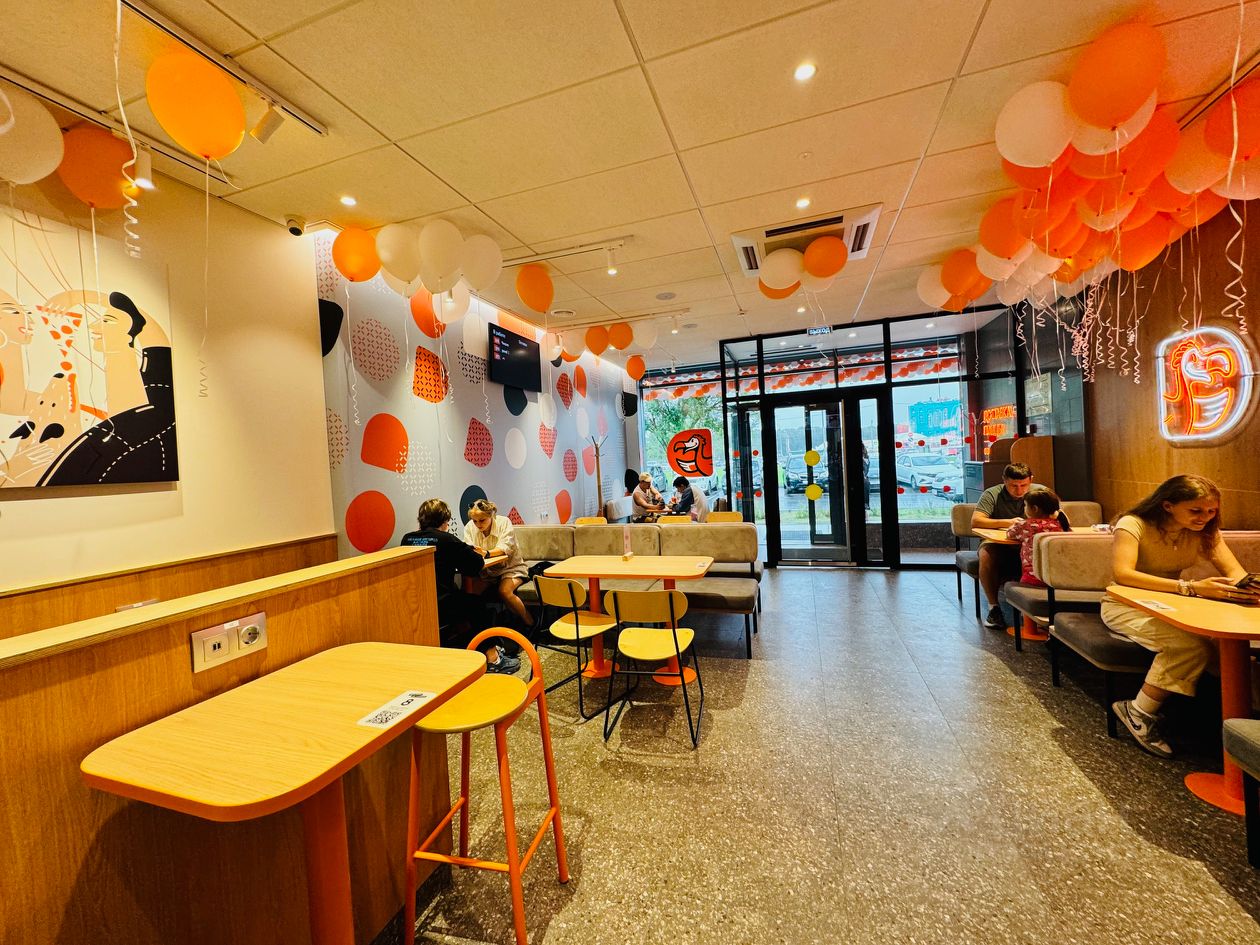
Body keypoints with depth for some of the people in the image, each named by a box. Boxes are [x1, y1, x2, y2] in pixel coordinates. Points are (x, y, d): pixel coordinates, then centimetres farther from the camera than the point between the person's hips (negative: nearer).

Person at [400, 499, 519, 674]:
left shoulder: (407, 539, 5)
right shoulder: (447, 540, -10)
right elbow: (477, 564, -5)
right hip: (441, 610, -6)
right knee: (477, 605, 20)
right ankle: (492, 658, 26)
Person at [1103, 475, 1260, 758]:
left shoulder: (1204, 531, 1)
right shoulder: (1133, 525, -19)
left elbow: (1236, 572, -8)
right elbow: (1122, 574, -33)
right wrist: (1190, 588, -41)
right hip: (1126, 606, -6)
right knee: (1191, 645, -29)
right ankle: (1138, 711, -12)